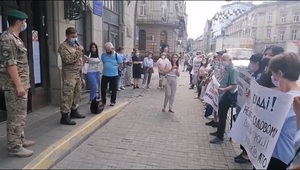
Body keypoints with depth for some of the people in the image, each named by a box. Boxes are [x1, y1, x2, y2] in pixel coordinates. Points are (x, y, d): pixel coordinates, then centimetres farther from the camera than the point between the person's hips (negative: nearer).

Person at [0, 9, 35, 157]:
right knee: (16, 116, -4)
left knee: (20, 114, 17)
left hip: (21, 83, 10)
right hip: (14, 85, -10)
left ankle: (20, 140, 29)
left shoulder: (15, 38, 17)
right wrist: (18, 85, -22)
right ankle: (14, 147, 6)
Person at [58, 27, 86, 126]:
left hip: (78, 73, 9)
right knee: (68, 95, -9)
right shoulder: (63, 46, -9)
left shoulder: (75, 45, 19)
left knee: (77, 93, 12)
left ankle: (74, 111, 25)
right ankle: (64, 116, -5)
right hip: (69, 74, -8)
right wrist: (78, 51, -20)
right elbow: (68, 59, -22)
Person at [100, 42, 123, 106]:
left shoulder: (117, 55, -9)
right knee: (103, 88, 8)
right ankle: (103, 101, 23)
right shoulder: (103, 55, -2)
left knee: (114, 89, 7)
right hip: (105, 74, 2)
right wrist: (107, 67, 5)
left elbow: (120, 64, 2)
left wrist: (115, 67, -4)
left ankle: (113, 101, 23)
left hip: (114, 75, -2)